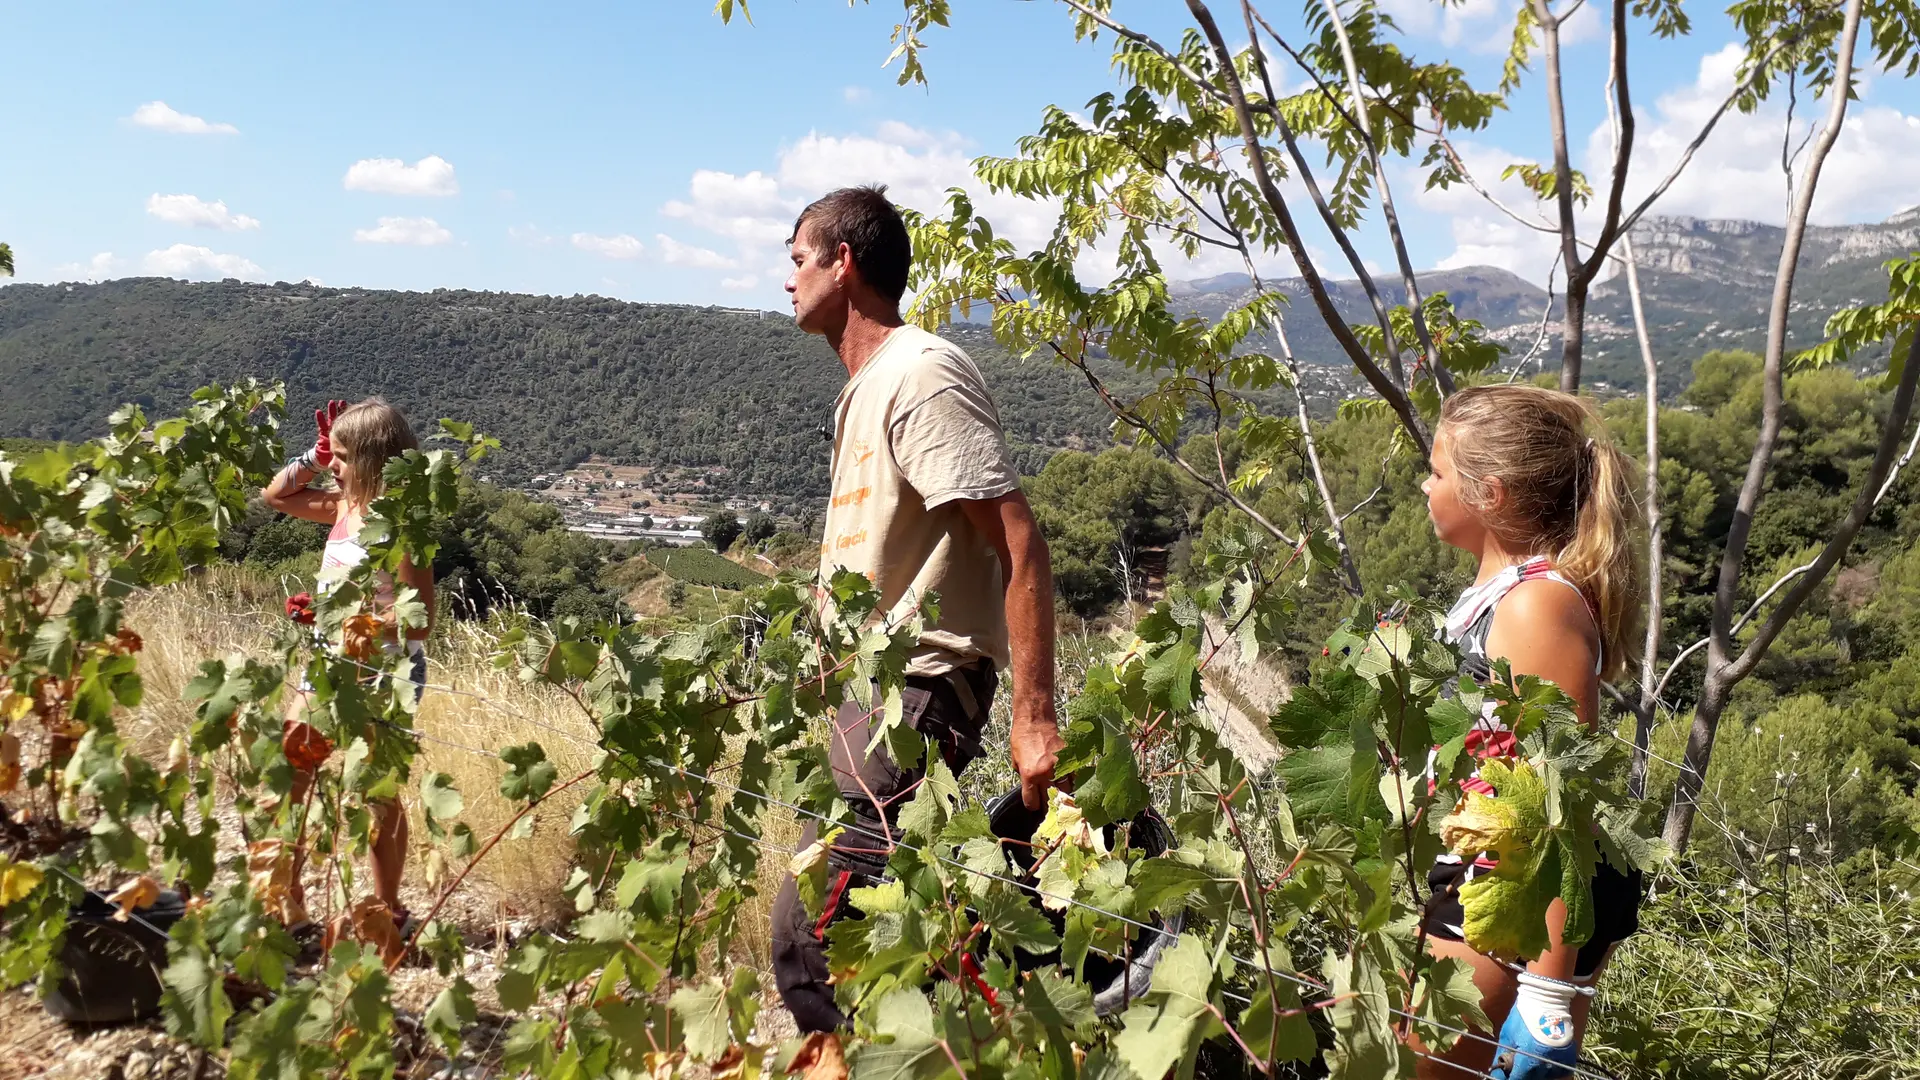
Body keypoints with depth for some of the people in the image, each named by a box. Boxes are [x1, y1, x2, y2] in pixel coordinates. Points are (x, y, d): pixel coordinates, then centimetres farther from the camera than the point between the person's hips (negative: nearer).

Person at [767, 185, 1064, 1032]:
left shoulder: (921, 377, -14)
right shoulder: (864, 387, 16)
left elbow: (1019, 543, -20)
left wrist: (1034, 717, -24)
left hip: (915, 689, -10)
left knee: (809, 941, -10)